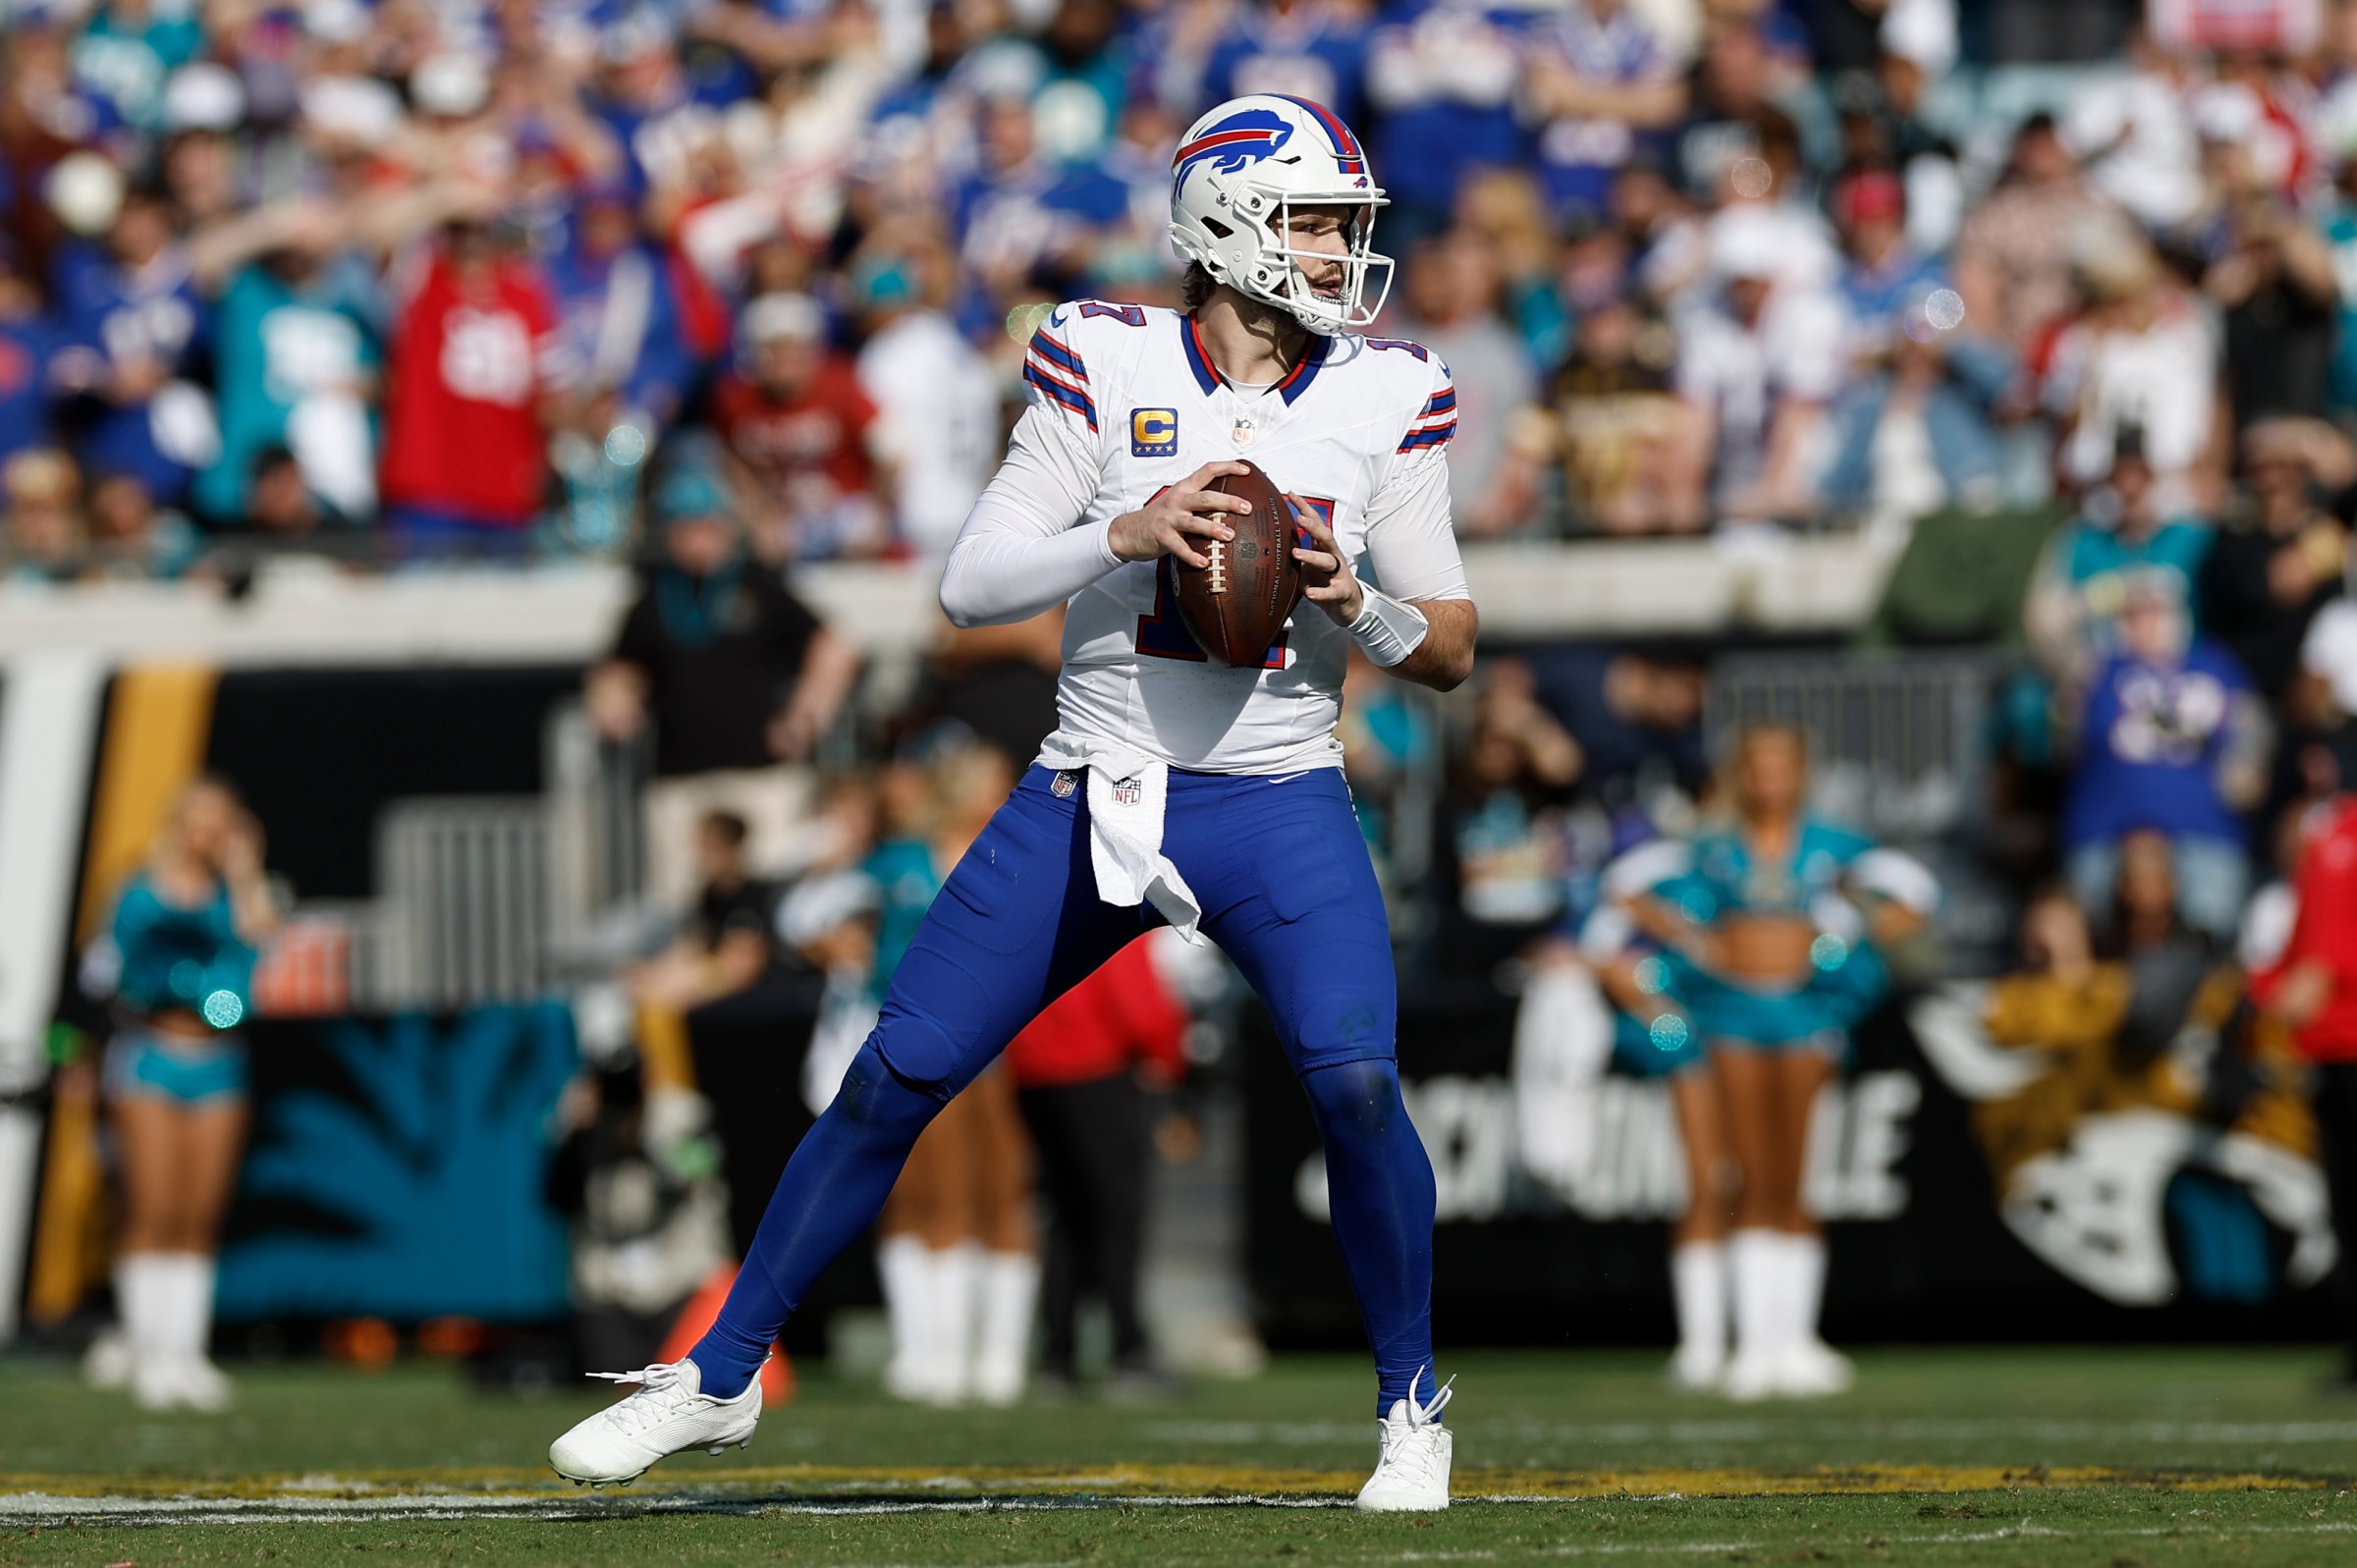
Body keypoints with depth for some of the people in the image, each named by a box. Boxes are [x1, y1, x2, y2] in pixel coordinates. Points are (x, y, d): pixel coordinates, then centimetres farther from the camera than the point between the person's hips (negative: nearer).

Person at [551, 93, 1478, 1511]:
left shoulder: (1385, 398, 0)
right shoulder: (1109, 368, -3)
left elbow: (1452, 649, 5)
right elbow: (972, 586, -6)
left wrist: (1358, 609, -15)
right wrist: (1125, 536, -21)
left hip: (1278, 806, 0)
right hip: (1091, 795, 0)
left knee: (1355, 1080, -23)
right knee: (895, 1080, 0)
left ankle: (1412, 1407, -1)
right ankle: (723, 1377, 17)